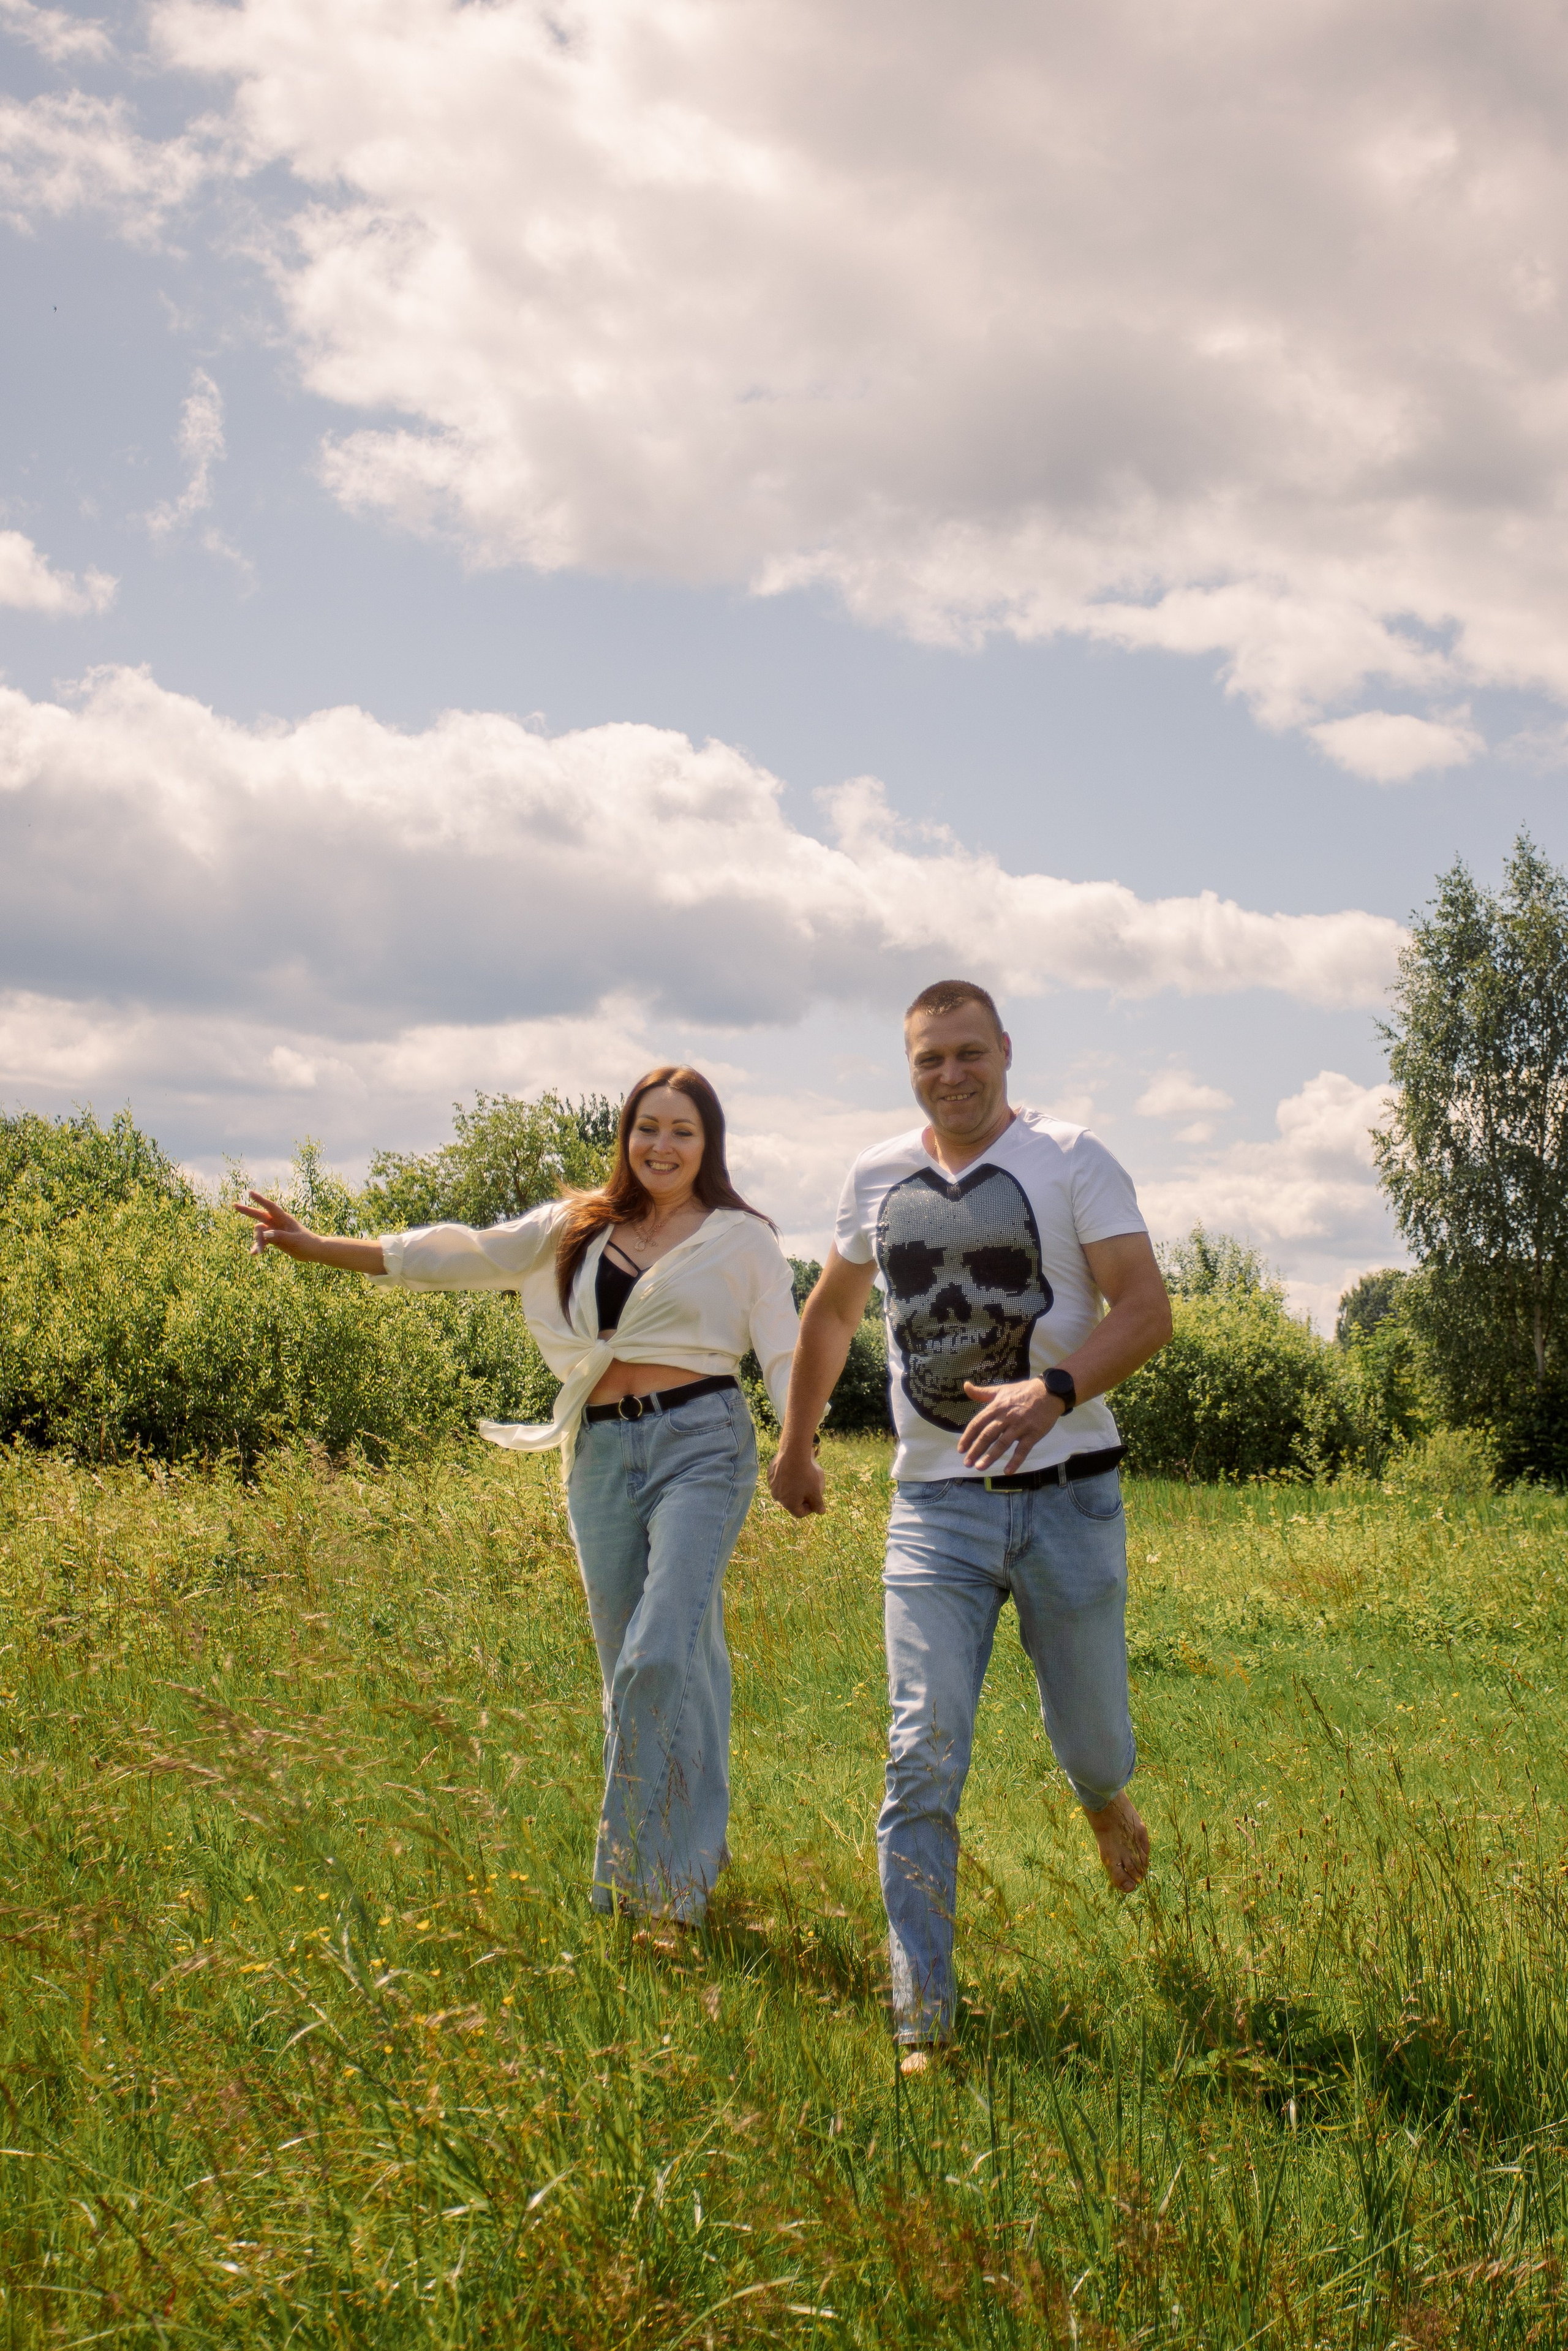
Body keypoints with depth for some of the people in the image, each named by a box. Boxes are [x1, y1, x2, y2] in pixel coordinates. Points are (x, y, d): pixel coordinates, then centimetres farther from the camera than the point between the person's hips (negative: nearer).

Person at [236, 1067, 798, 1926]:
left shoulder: (742, 1240, 4)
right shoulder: (576, 1228, 13)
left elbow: (784, 1353, 0)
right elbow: (468, 1255, 8)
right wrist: (320, 1247, 2)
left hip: (699, 1443, -4)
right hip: (602, 1456, 4)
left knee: (661, 1656, -16)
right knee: (630, 1671, 8)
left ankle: (661, 1873, -7)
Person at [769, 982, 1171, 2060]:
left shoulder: (1071, 1160, -3)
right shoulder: (879, 1177, 9)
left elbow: (1147, 1306, -11)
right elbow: (833, 1311, 25)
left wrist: (1054, 1389, -27)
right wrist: (795, 1444, 29)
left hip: (1067, 1496, -2)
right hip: (937, 1502, 2)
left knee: (1091, 1740, 11)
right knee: (925, 1757, -8)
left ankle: (1107, 1800, 51)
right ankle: (923, 2024, -3)